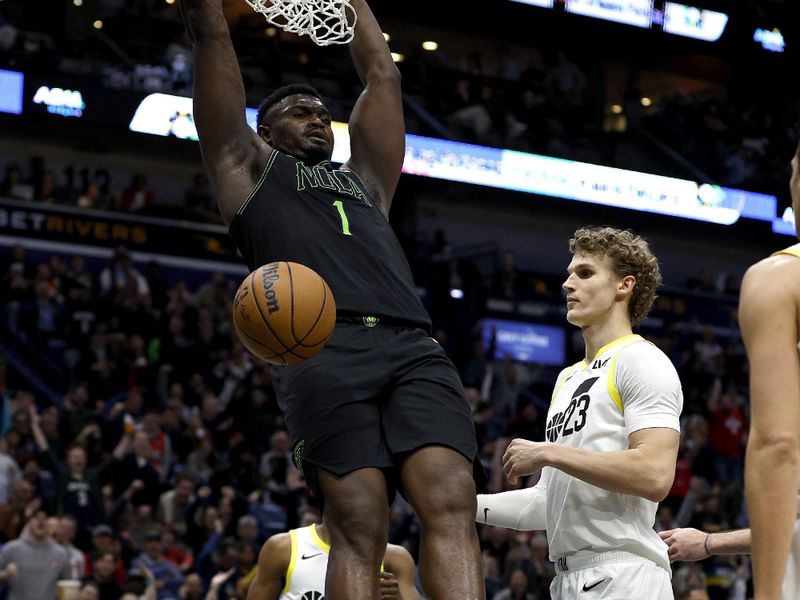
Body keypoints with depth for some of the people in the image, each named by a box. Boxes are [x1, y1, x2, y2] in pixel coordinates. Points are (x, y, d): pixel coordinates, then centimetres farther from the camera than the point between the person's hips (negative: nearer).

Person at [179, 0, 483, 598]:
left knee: (452, 504, -18)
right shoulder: (249, 169, 27)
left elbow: (381, 74, 46)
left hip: (415, 348, 4)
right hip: (324, 346, -4)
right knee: (357, 528, -17)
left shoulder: (365, 177, 38)